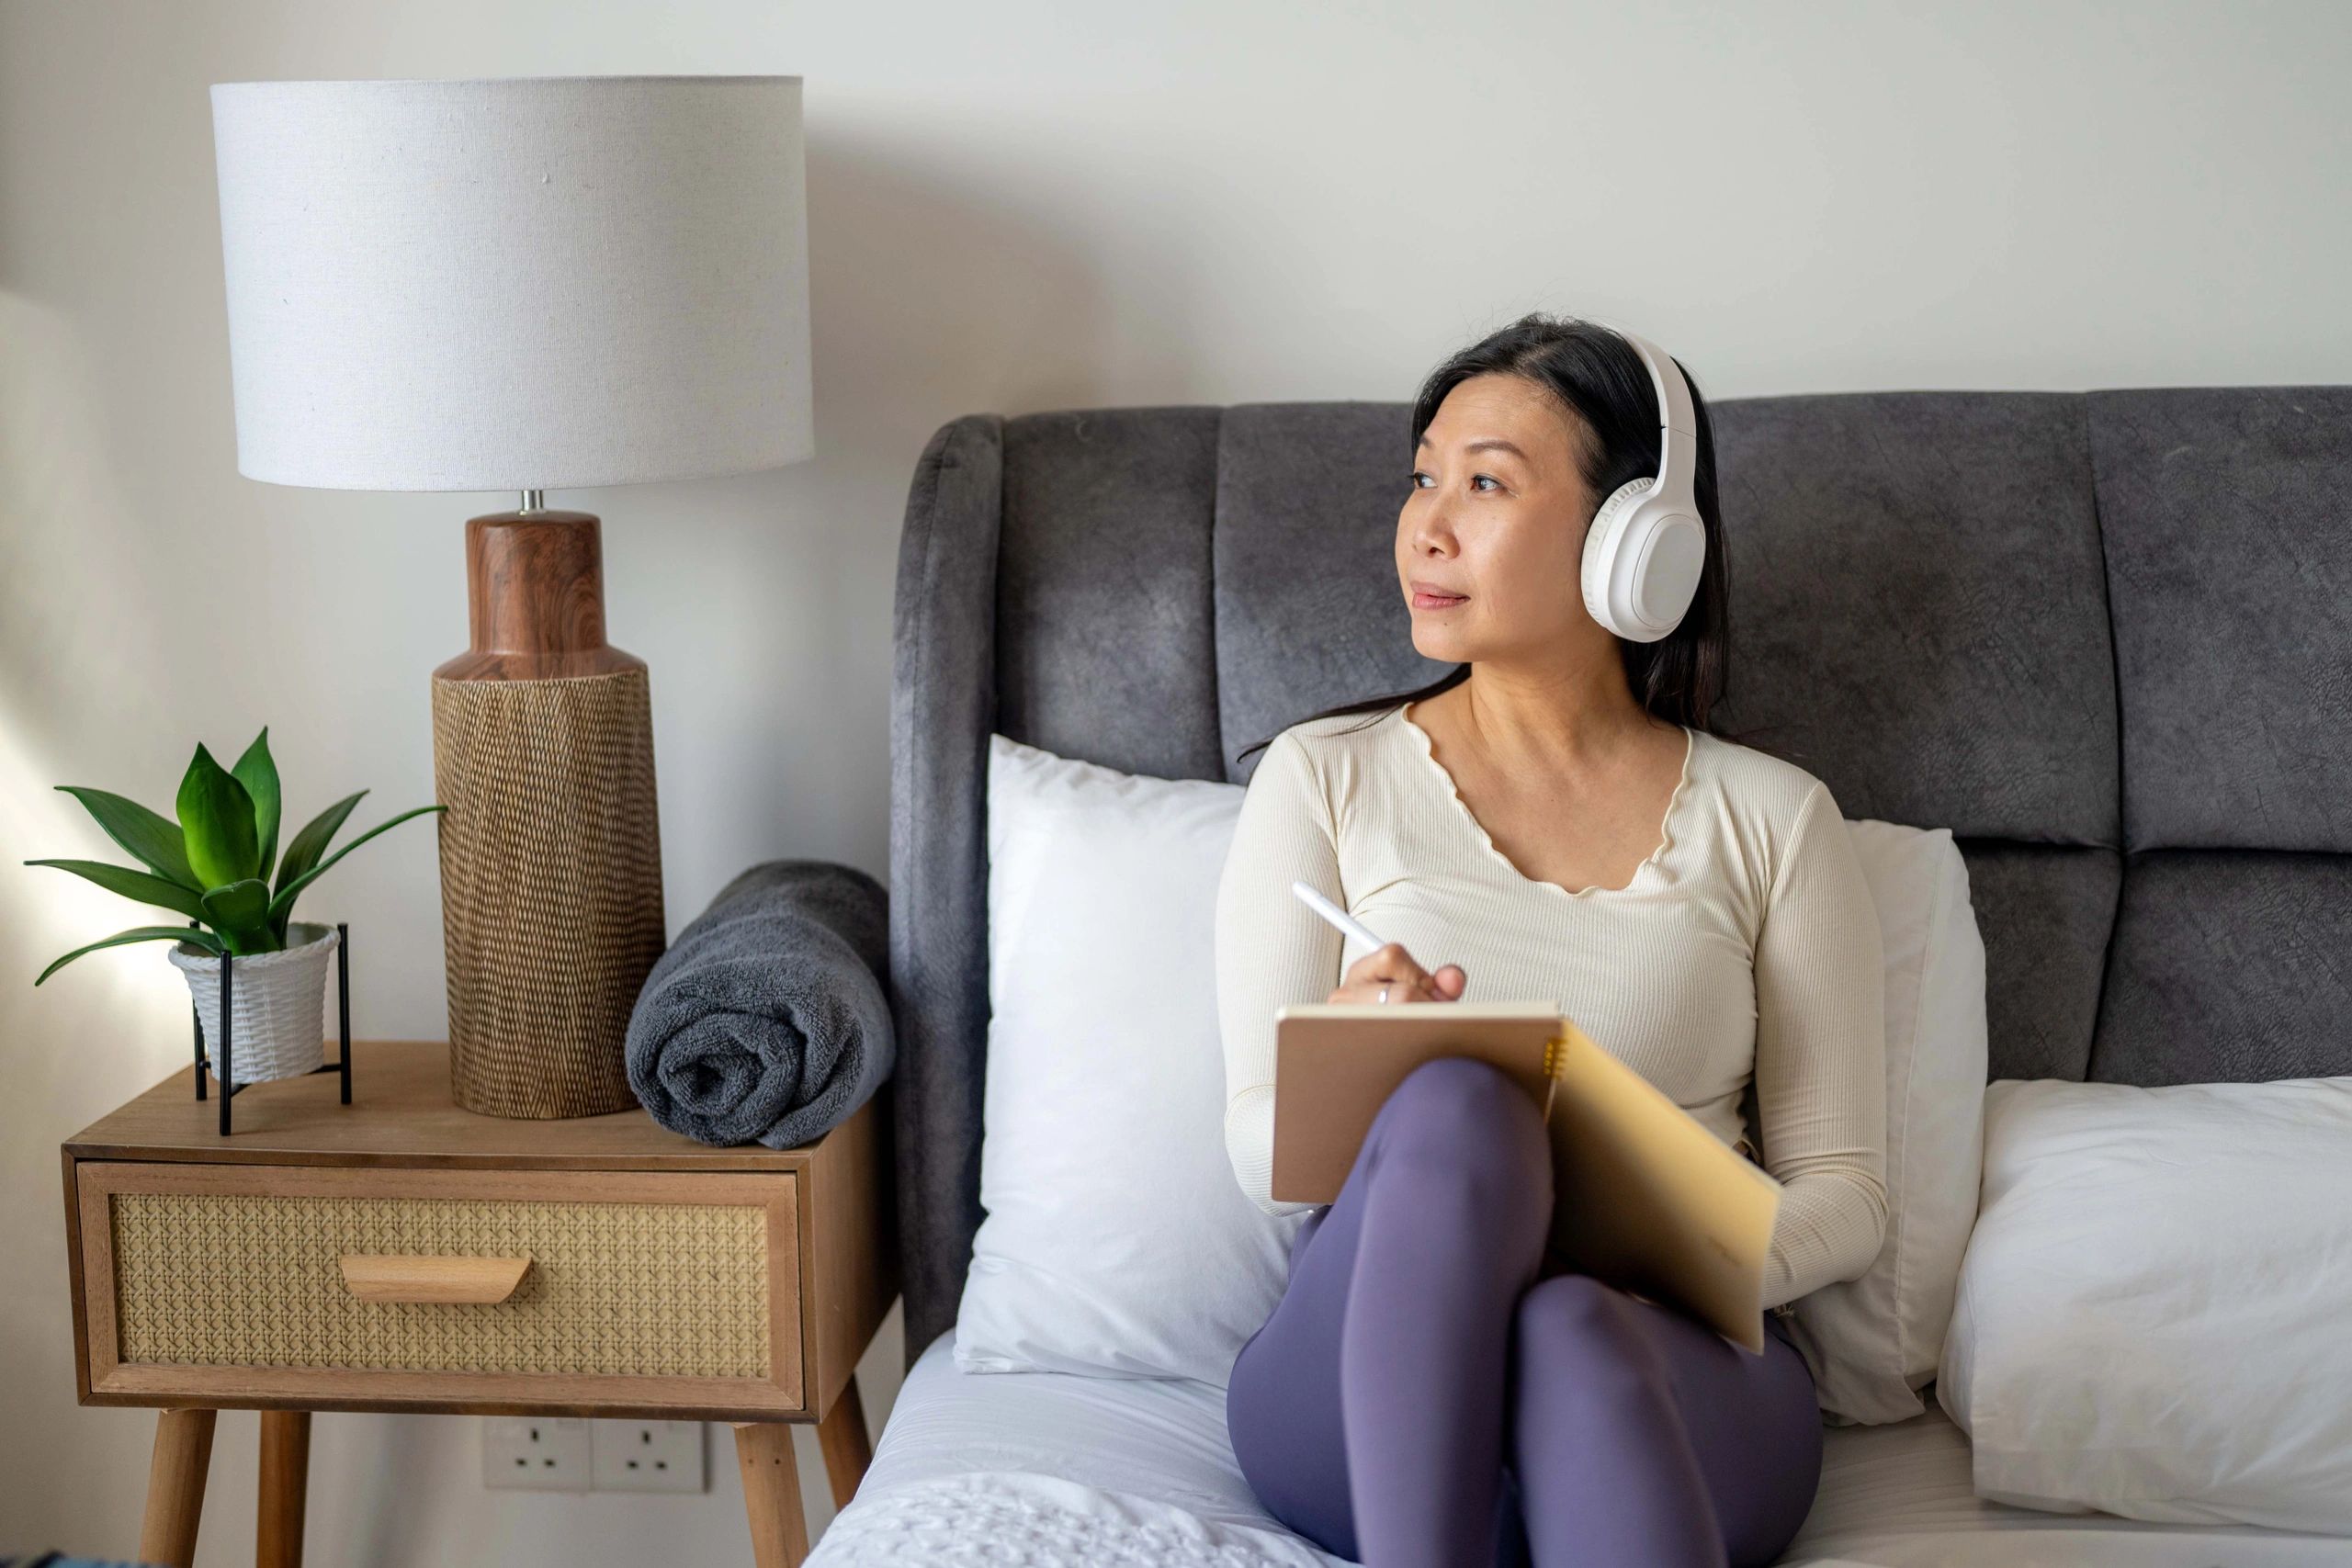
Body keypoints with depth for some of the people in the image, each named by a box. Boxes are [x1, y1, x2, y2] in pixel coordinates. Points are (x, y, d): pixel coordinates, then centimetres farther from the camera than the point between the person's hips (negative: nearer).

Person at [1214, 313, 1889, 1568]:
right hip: (1363, 1378, 0)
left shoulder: (1770, 819, 11)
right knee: (1454, 1103, -34)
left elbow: (1843, 1192, 9)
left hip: (1675, 1372, 0)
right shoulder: (1322, 778, 12)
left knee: (1573, 1332, -38)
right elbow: (1259, 1152, 5)